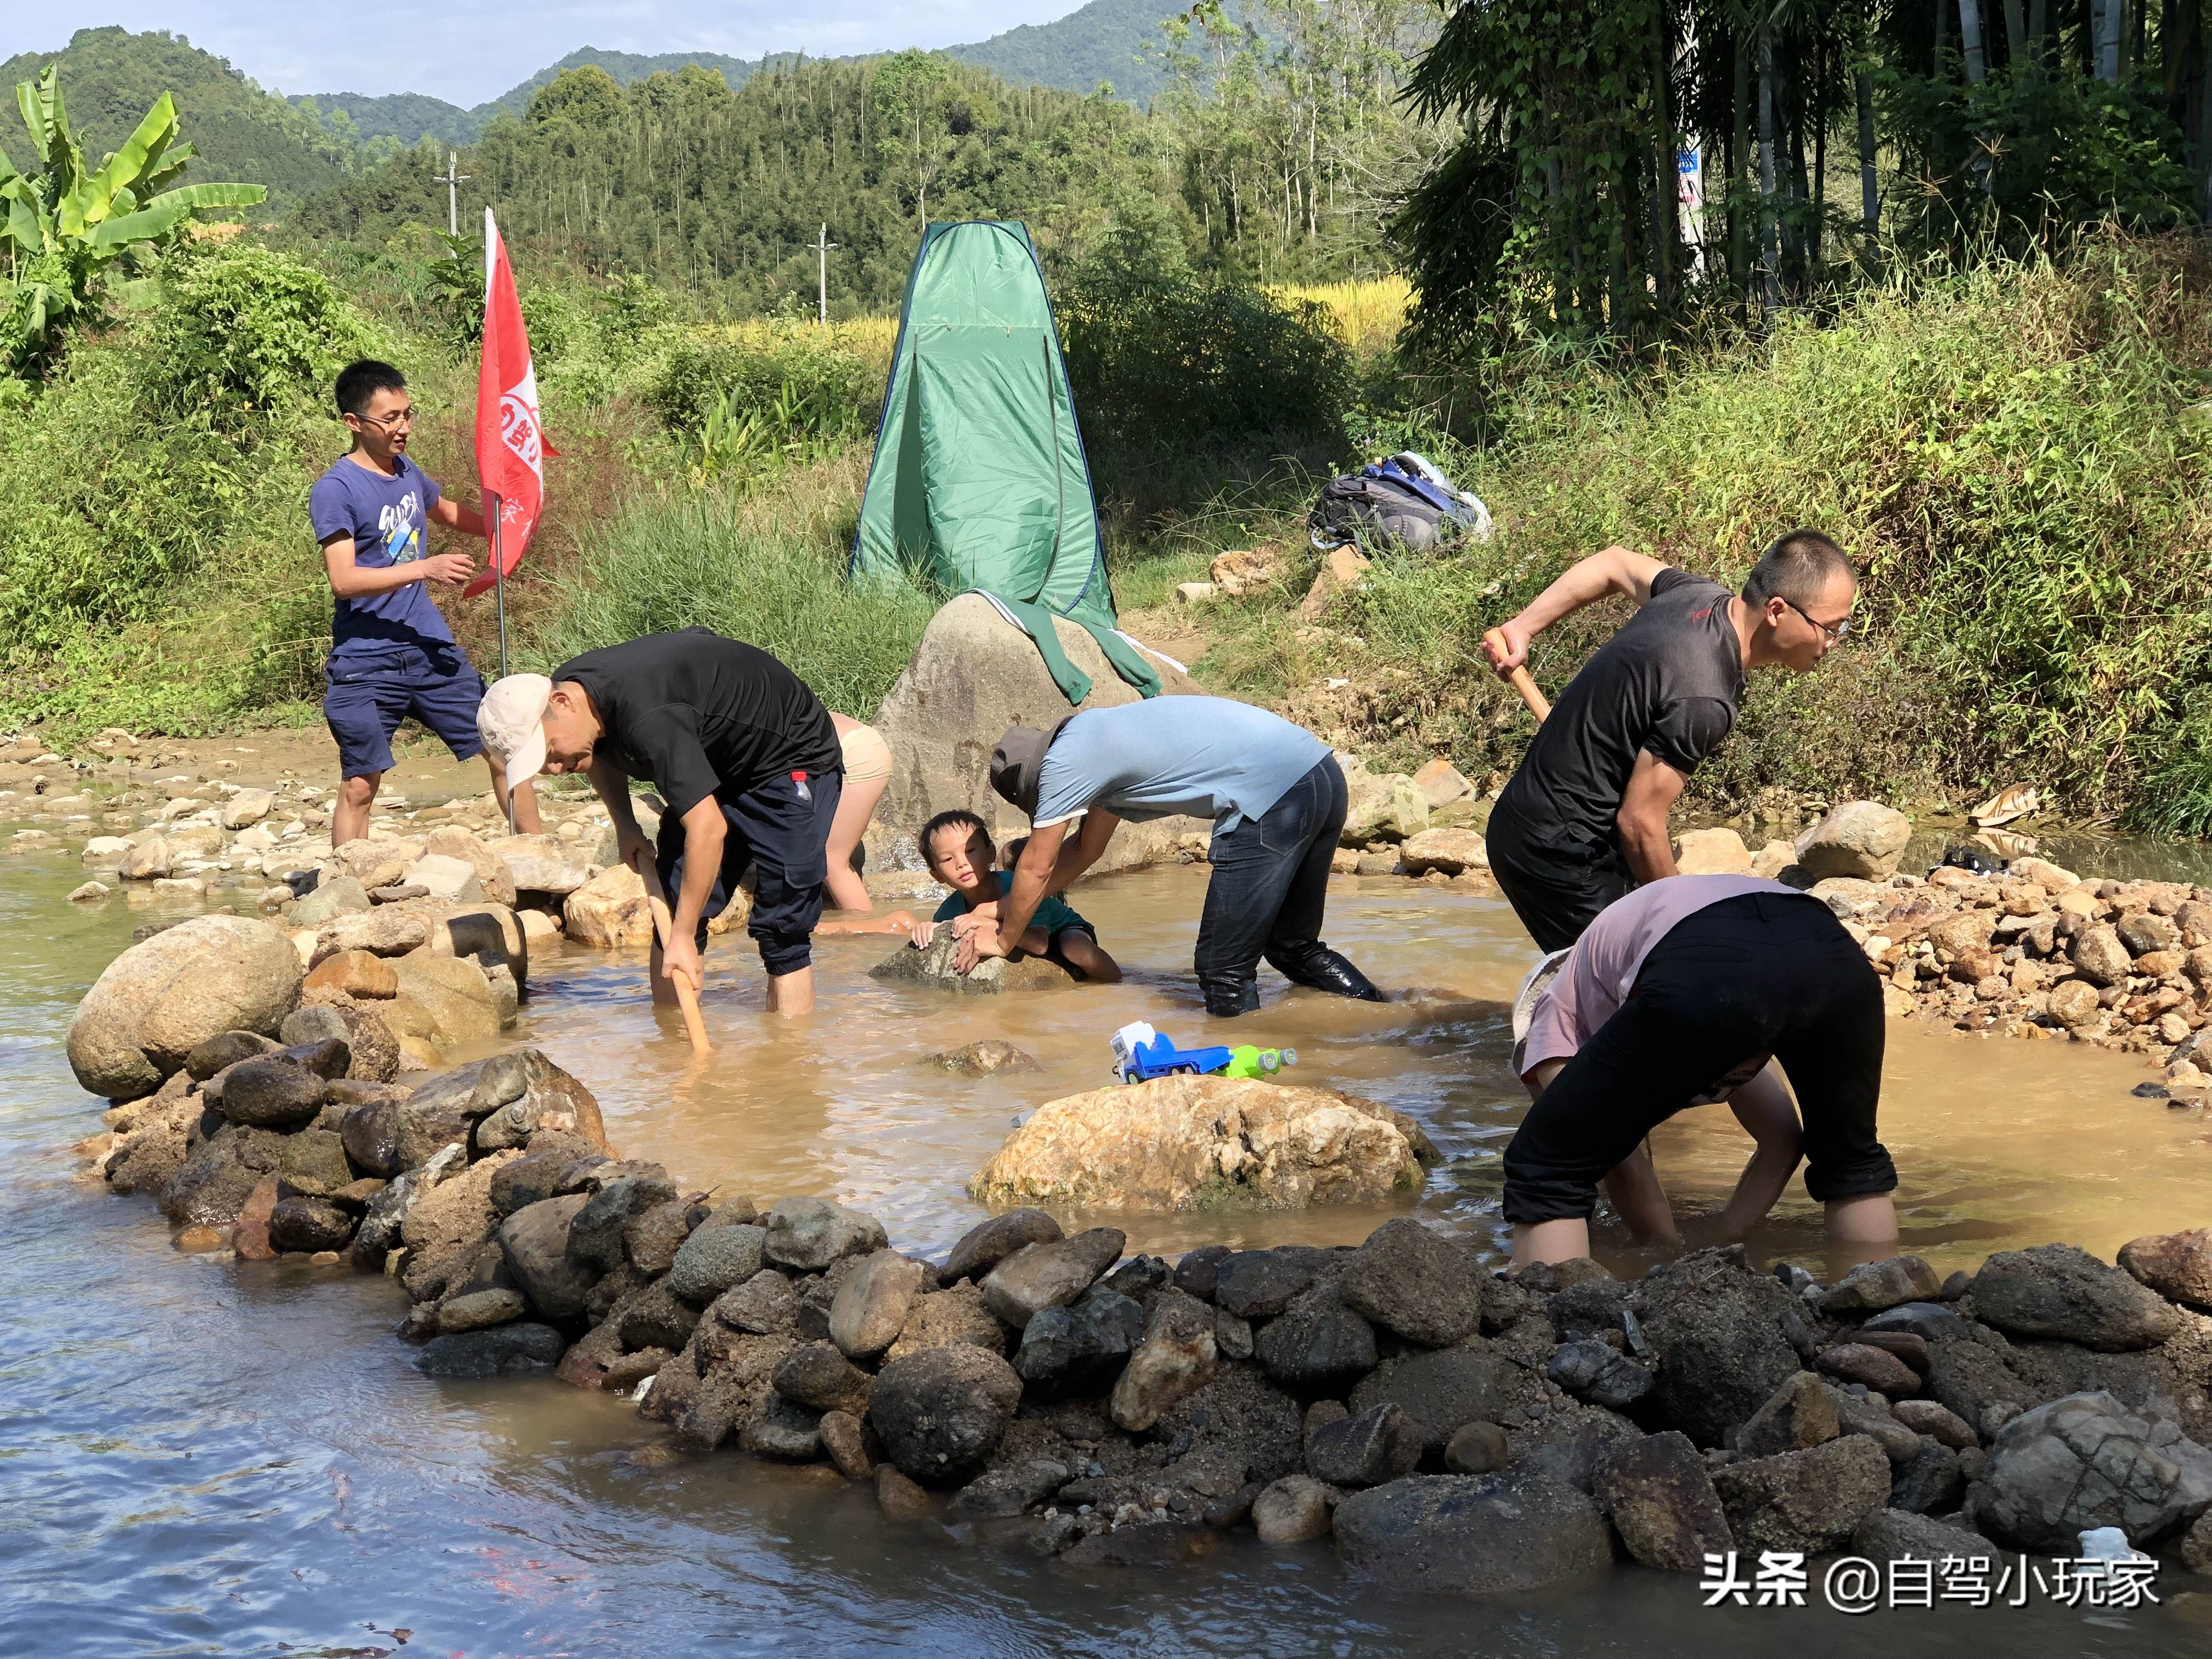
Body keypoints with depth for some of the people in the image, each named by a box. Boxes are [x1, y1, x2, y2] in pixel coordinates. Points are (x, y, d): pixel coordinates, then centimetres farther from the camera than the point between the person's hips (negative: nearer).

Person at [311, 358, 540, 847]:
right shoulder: (335, 490, -12)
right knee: (359, 787, -2)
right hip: (367, 665, -6)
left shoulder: (407, 472, 9)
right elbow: (344, 580, -21)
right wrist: (425, 568, -28)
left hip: (431, 648, 6)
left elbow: (447, 512, 31)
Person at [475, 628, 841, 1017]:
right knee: (672, 910, 1)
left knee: (780, 928, -14)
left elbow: (708, 829, -39)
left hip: (793, 762, -9)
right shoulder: (567, 686, -11)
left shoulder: (648, 718, -39)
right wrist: (625, 825, 1)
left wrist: (684, 936, -33)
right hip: (718, 763, 9)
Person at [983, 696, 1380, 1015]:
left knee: (1224, 970, 0)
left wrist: (1003, 940, 24)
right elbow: (1085, 848, 38)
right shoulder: (1096, 739, 26)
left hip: (1275, 797, -10)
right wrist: (1006, 907, 41)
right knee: (1294, 948, 22)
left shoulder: (1064, 764, -1)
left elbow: (1036, 868, 9)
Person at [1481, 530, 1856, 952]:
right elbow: (1639, 822, -22)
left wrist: (1522, 629, 26)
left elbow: (1614, 563, 22)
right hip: (1560, 856, -10)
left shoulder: (1701, 598, 2)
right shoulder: (1702, 700, -26)